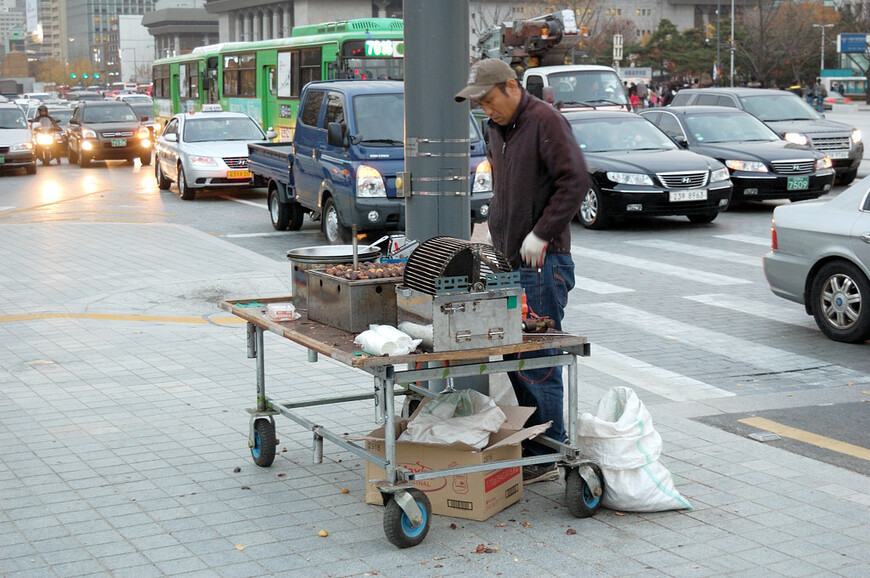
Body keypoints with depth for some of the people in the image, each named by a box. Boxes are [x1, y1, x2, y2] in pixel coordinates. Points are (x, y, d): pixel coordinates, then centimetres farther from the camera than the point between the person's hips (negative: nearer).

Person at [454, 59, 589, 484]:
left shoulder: (545, 121, -11)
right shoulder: (496, 128, 16)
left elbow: (576, 180, -18)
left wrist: (541, 233, -18)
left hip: (541, 262, -9)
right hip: (508, 260, 9)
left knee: (538, 360, -7)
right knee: (515, 356, 10)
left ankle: (546, 456, -1)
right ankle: (529, 441, 18)